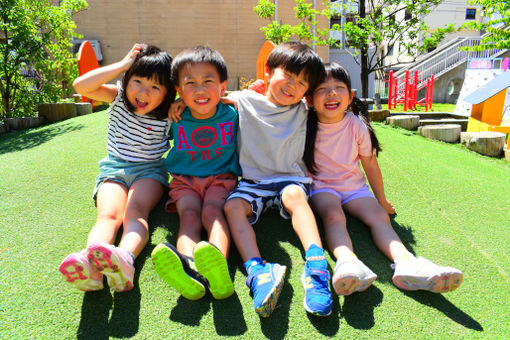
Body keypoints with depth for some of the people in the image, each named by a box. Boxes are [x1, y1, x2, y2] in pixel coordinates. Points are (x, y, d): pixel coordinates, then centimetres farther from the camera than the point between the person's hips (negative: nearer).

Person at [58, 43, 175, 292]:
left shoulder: (168, 115, -7)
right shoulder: (119, 97, -1)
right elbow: (81, 86, -14)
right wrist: (123, 65, -16)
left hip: (149, 170, -2)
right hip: (114, 169, 2)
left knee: (135, 212, -32)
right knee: (108, 214, -26)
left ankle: (125, 259, -60)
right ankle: (89, 265, -53)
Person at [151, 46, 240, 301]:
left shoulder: (232, 115, -1)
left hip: (221, 178, -1)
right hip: (185, 180, 1)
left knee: (212, 211, -32)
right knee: (189, 215, -29)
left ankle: (218, 267, -58)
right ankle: (189, 269, -57)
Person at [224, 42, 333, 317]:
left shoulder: (303, 110, 8)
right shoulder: (244, 101, 2)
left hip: (290, 179, 0)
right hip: (252, 182, 1)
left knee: (295, 194, -34)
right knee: (233, 206, -28)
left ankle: (317, 265, -46)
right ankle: (257, 270, -43)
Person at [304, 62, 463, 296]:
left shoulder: (357, 126, -5)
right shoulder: (306, 125, -9)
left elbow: (370, 165, 3)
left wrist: (382, 201, 11)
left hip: (354, 186, 3)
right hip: (321, 187, -2)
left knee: (379, 216, -23)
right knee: (333, 215, -33)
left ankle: (405, 261, -42)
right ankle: (346, 261, -56)